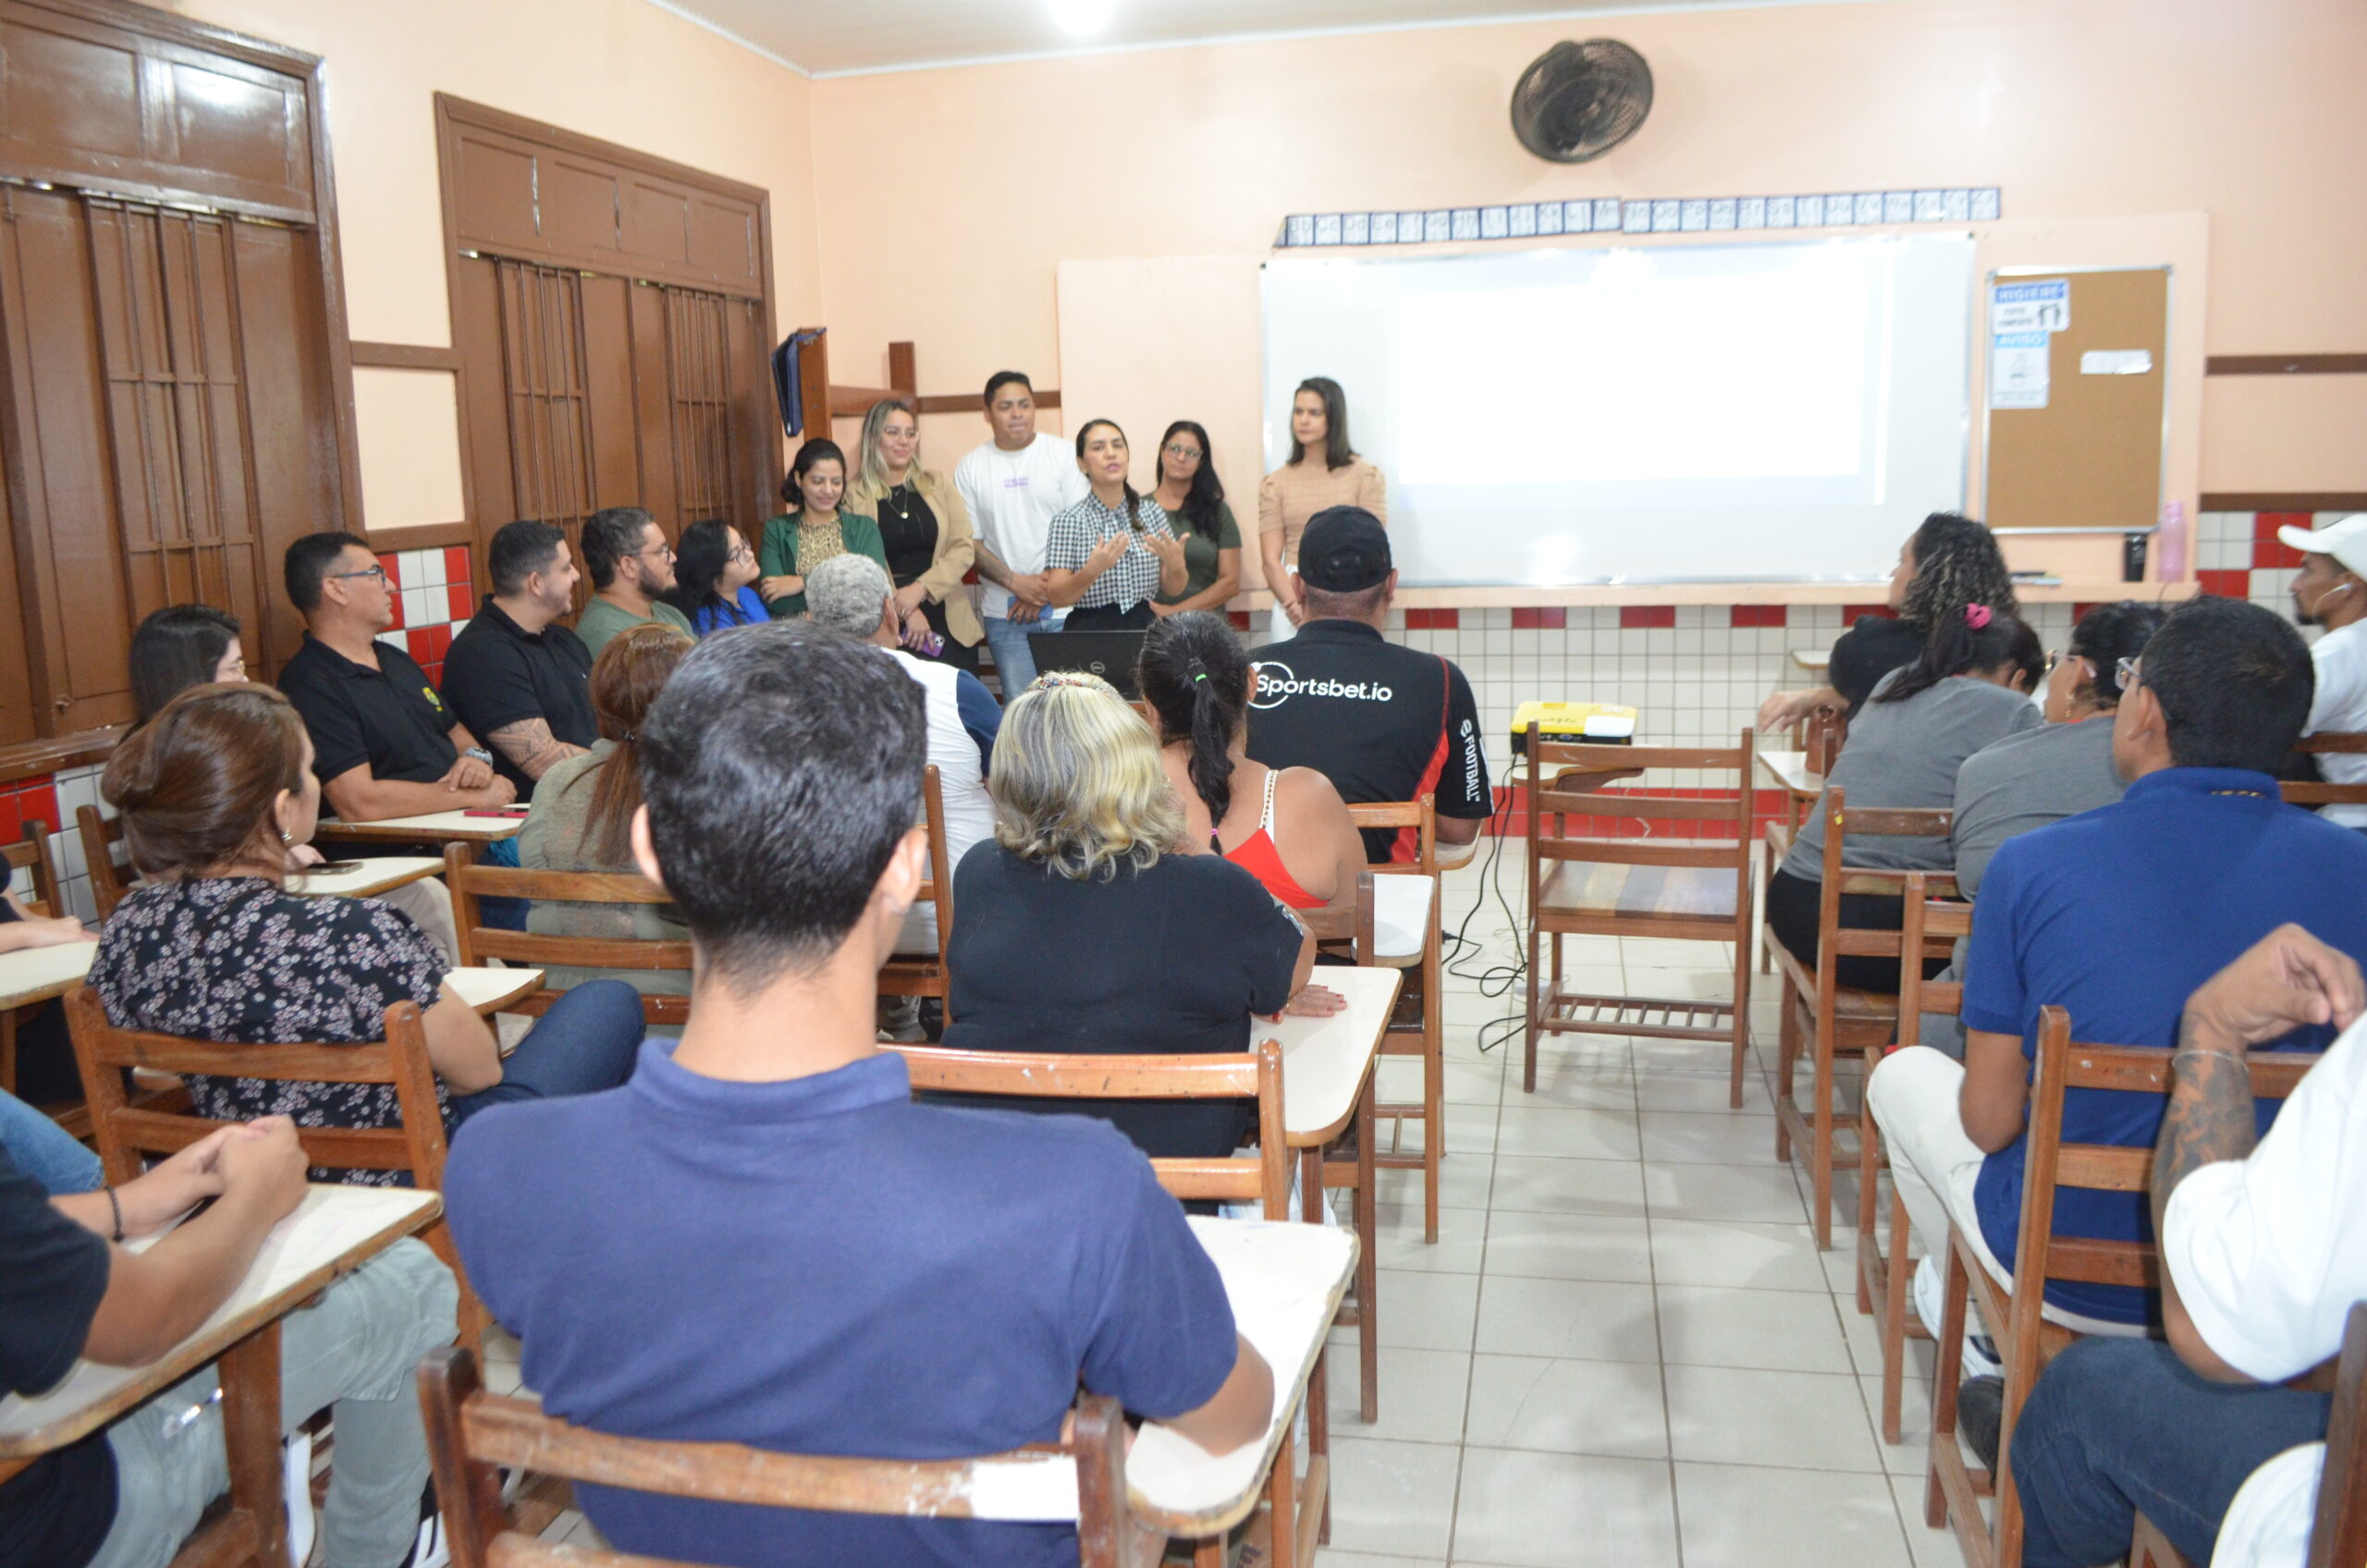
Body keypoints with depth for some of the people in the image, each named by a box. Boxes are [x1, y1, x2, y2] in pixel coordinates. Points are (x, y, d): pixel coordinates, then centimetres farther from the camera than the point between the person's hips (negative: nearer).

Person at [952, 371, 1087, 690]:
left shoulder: (1063, 454, 3)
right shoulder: (970, 467, 7)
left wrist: (1048, 586, -9)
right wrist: (1016, 582, -10)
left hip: (1064, 607, -1)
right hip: (1004, 615, 1)